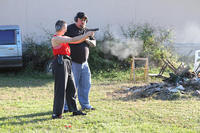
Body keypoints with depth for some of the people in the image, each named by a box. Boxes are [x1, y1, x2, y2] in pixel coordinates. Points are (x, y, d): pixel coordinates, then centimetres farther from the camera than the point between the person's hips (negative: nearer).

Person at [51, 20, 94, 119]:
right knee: (60, 89, -9)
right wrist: (86, 35, -10)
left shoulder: (64, 38, 19)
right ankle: (56, 113, -6)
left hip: (67, 63, 10)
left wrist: (87, 35, 8)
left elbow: (76, 41, 20)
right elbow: (72, 40, -15)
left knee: (71, 88, 13)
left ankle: (74, 110, 22)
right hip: (60, 63, -9)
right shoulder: (56, 38, -9)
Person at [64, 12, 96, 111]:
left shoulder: (86, 30, 13)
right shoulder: (69, 29, -5)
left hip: (84, 62, 6)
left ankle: (85, 105, 21)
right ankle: (67, 106, 2)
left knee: (86, 84, 10)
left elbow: (94, 43, 13)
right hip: (73, 62, -6)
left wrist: (87, 40, -7)